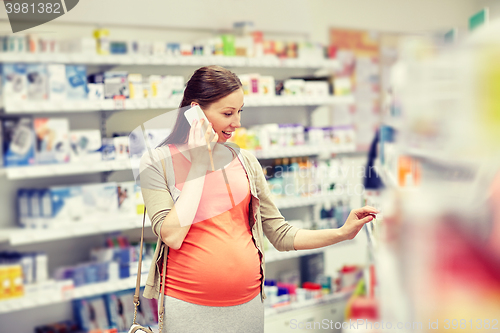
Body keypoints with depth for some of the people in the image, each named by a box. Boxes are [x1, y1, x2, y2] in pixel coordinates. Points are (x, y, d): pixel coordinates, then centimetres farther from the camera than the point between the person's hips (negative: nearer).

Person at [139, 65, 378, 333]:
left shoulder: (245, 161, 7)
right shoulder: (157, 161, -3)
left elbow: (281, 235, 9)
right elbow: (172, 236, -16)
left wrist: (343, 233, -2)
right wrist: (199, 164, -12)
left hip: (248, 301, 3)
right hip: (188, 306, -3)